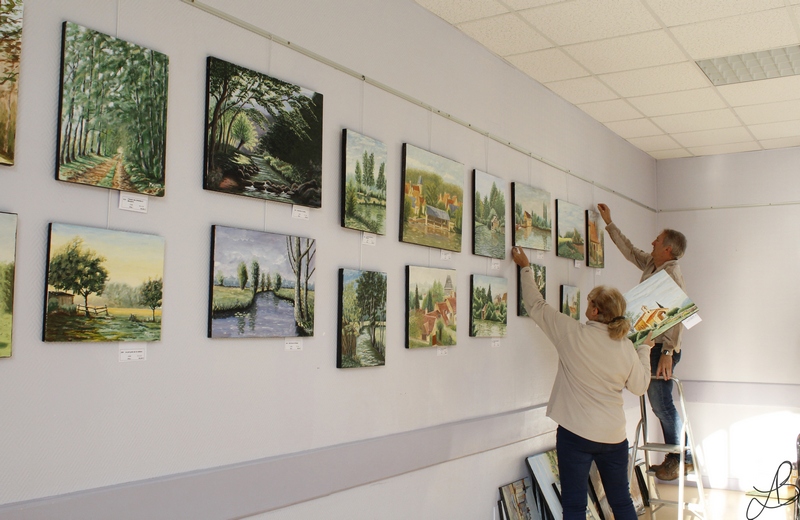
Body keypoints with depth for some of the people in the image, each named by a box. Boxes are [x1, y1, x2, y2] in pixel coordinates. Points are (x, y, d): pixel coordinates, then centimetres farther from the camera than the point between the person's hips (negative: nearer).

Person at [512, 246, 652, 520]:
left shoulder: (573, 333, -12)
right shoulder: (626, 347, -4)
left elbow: (536, 306, -2)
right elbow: (640, 387, 8)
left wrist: (525, 267, 10)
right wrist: (645, 349, 20)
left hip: (576, 435, -4)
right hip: (614, 436, 4)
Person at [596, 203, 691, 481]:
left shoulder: (672, 275, -16)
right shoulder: (651, 264, 11)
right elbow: (629, 250, 27)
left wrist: (667, 353, -27)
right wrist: (609, 223, 30)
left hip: (663, 348, -9)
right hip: (651, 345, 9)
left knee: (662, 404, -5)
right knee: (660, 404, 13)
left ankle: (683, 459, 8)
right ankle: (675, 456, 21)